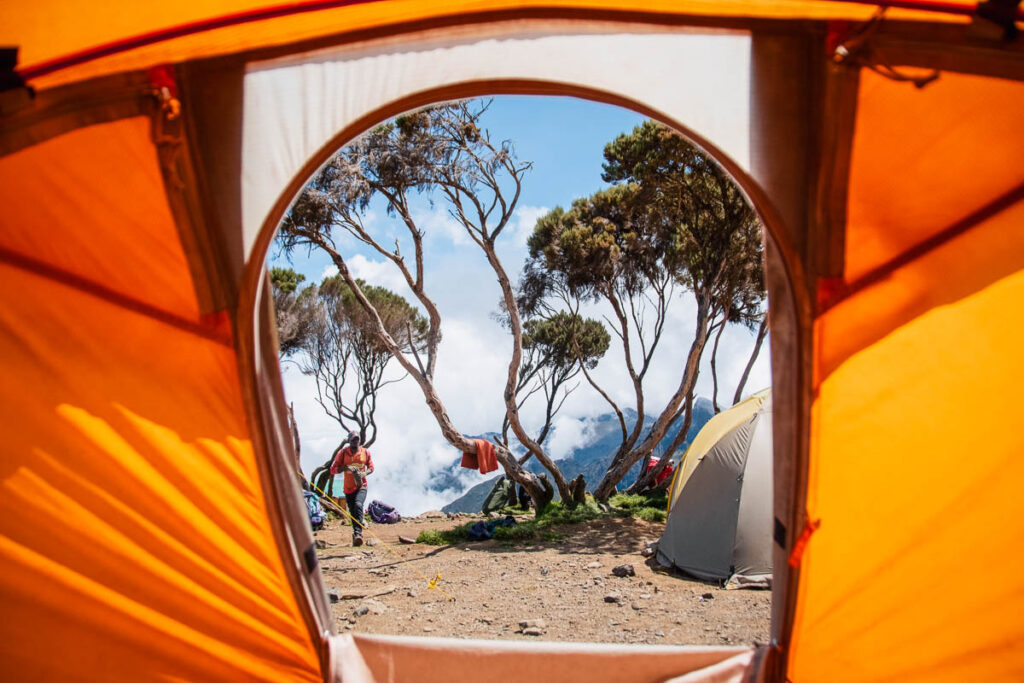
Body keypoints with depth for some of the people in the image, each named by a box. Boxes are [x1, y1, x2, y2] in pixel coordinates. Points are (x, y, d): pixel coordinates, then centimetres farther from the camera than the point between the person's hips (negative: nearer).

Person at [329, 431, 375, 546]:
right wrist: (346, 468, -18)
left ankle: (358, 533, -35)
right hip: (348, 488, 2)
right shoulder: (343, 452, 0)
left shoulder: (365, 452, 4)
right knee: (352, 512, 7)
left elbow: (371, 468, 13)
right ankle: (356, 534, 25)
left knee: (358, 505, -27)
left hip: (361, 486, -2)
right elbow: (333, 469, -1)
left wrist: (364, 473, -9)